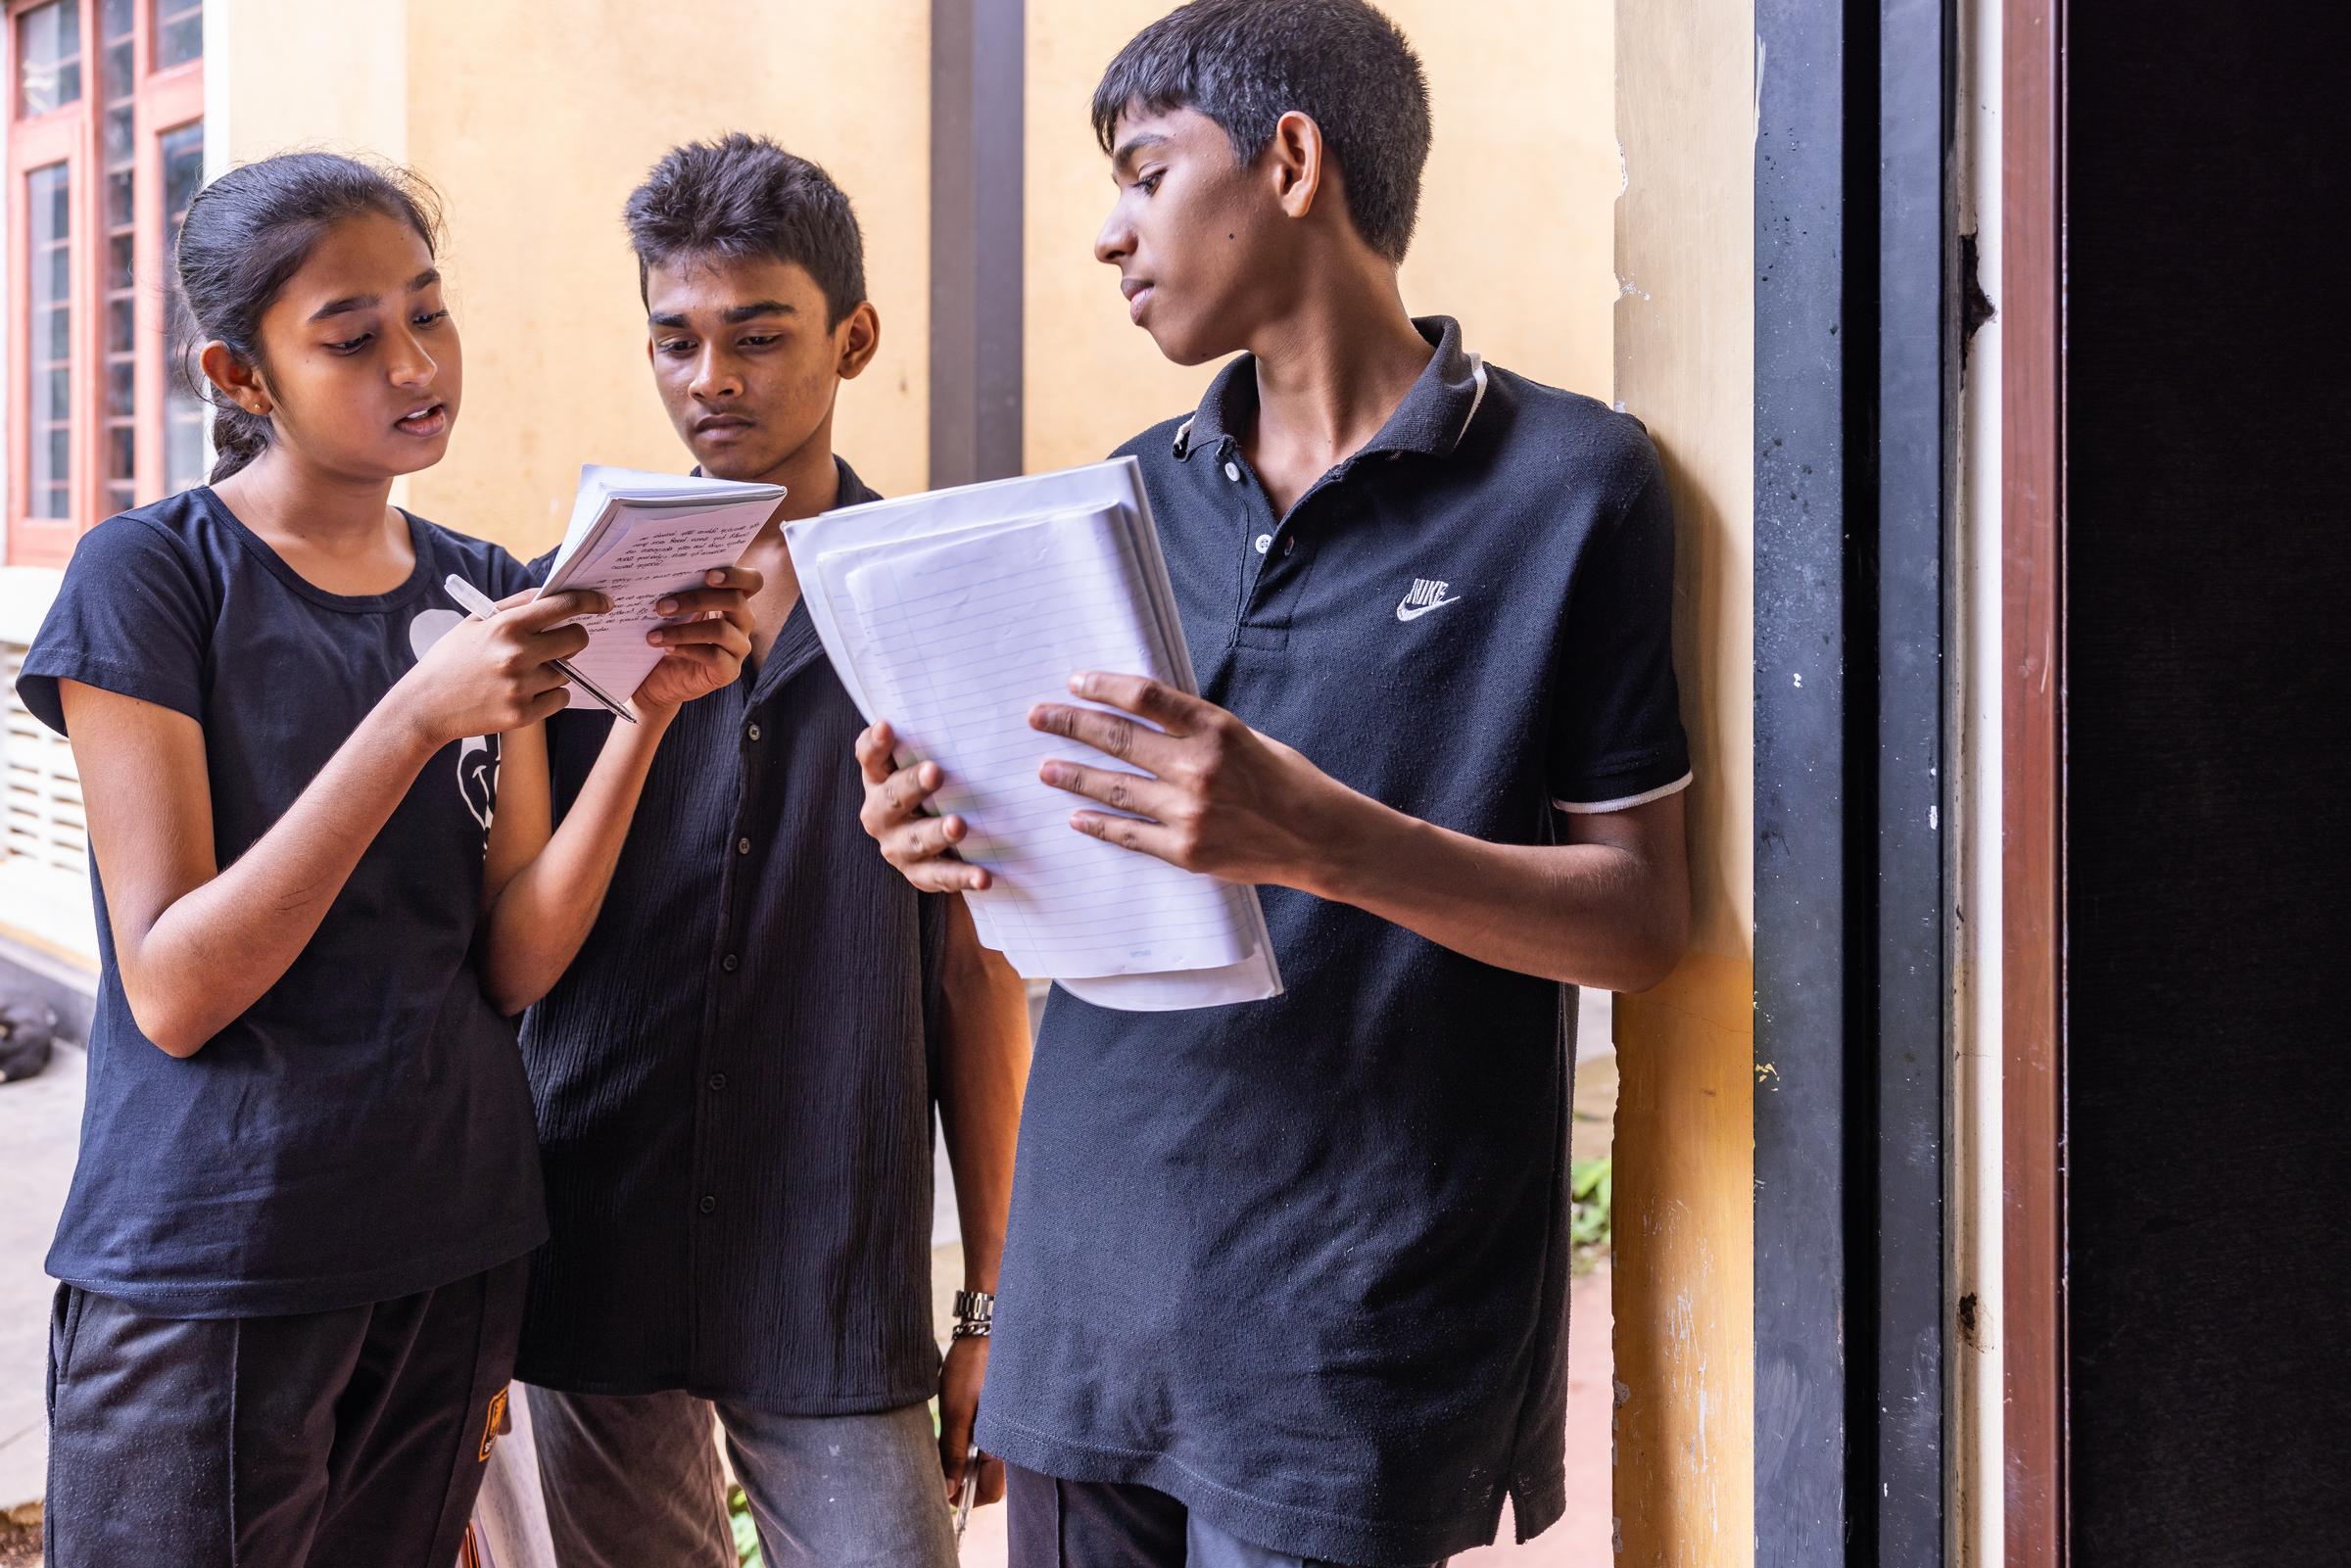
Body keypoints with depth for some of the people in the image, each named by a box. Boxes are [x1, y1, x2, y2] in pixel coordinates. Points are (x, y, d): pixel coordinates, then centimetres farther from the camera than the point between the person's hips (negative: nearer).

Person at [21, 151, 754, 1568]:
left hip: (452, 1251, 5)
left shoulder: (487, 592, 6)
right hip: (211, 1268, -5)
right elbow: (172, 989, -17)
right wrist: (416, 716, -25)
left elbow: (515, 962, -1)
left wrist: (655, 705, -13)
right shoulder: (154, 574, -9)